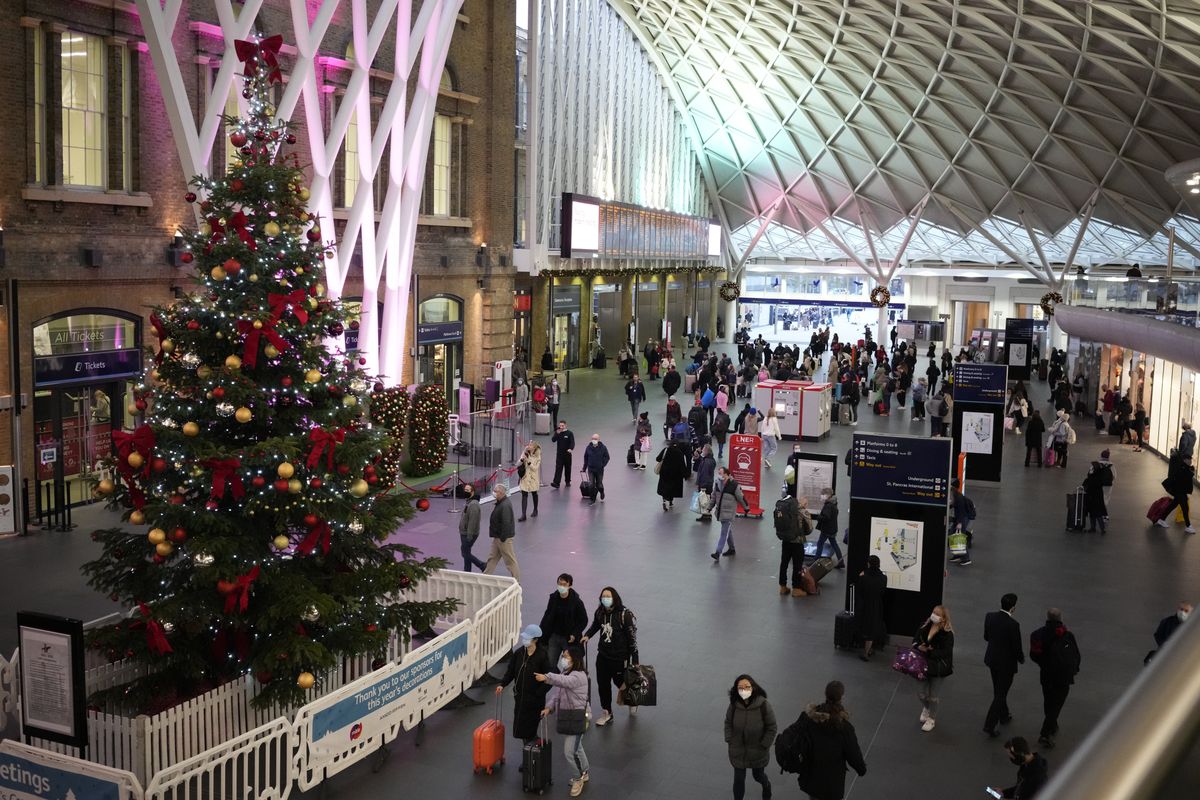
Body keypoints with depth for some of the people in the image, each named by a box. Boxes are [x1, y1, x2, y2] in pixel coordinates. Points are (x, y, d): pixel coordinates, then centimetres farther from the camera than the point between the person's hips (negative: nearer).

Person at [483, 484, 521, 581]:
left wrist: (502, 538, -24)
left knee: (510, 560, 0)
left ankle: (517, 581, 9)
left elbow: (506, 524, -29)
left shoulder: (505, 506, -26)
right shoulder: (500, 502, 8)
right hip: (498, 537, 10)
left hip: (504, 538, -10)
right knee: (493, 557, 18)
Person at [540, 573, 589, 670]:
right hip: (554, 636, 4)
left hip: (569, 639, -4)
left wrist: (575, 634, -13)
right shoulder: (553, 598, 0)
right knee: (549, 664, 4)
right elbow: (547, 617, 11)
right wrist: (541, 632, 6)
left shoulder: (576, 601, -13)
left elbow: (583, 620, -5)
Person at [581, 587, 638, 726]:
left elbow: (632, 637, -15)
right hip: (603, 656, 5)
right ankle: (607, 713, 24)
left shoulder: (625, 614, -20)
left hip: (620, 657, -5)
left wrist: (634, 660, -14)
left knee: (621, 682, 11)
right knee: (603, 684, 9)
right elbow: (595, 625, 21)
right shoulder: (600, 612, -3)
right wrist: (587, 635, 3)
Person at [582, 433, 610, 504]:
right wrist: (584, 467, 10)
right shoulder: (588, 448, -2)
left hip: (599, 470, -1)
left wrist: (603, 465, -10)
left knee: (599, 485, 7)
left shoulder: (603, 448, -7)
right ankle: (593, 500, 5)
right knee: (592, 485, -5)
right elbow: (585, 458, 9)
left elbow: (607, 457, 1)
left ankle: (602, 495, 40)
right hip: (591, 469, 1)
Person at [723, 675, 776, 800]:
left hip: (758, 751, -1)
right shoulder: (734, 705, -16)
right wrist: (729, 741, -4)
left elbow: (772, 727, -13)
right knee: (738, 779, 10)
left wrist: (763, 746, -13)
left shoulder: (763, 705, -24)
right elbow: (728, 723, 1)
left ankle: (767, 785, 59)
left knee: (758, 775, 24)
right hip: (738, 751, 1)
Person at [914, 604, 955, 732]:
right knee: (922, 692, 12)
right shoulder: (926, 626, -5)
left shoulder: (947, 633, -20)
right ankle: (925, 709, 46)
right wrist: (919, 646, -19)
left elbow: (945, 652, -24)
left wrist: (929, 652, -29)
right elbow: (915, 640, 3)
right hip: (924, 664, 4)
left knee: (932, 695, 9)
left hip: (938, 668, -4)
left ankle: (931, 719, 31)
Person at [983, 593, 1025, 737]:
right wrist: (1021, 659, 3)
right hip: (1006, 663, -6)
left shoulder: (989, 616, -9)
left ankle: (1004, 716, 44)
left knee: (998, 691, 25)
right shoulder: (1013, 624, -27)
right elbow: (1017, 647, -18)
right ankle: (989, 725, 4)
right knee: (1001, 694, 6)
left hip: (992, 659, 6)